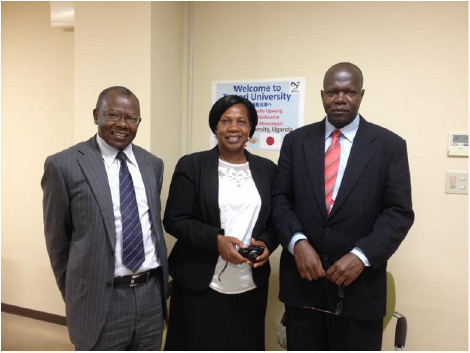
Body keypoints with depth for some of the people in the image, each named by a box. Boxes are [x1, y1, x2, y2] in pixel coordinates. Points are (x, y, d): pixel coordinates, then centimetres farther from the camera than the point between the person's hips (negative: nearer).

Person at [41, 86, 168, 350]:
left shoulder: (153, 164, 5)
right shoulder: (65, 165, -9)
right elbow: (57, 239, -2)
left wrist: (158, 278, 13)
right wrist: (76, 294, 6)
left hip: (152, 293, 5)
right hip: (100, 299, -4)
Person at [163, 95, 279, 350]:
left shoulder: (267, 169, 7)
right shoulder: (191, 165, -3)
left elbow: (277, 220, 11)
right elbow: (174, 219, -6)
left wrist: (266, 244, -9)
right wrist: (216, 239, -19)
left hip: (250, 287, 3)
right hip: (199, 285, -2)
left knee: (245, 347, 14)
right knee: (197, 347, 9)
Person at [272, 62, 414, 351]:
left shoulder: (389, 145, -1)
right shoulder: (296, 141, 5)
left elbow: (399, 213, -4)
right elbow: (280, 198, 3)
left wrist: (361, 256, -17)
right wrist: (297, 241, -14)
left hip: (360, 285, -1)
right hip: (302, 280, 2)